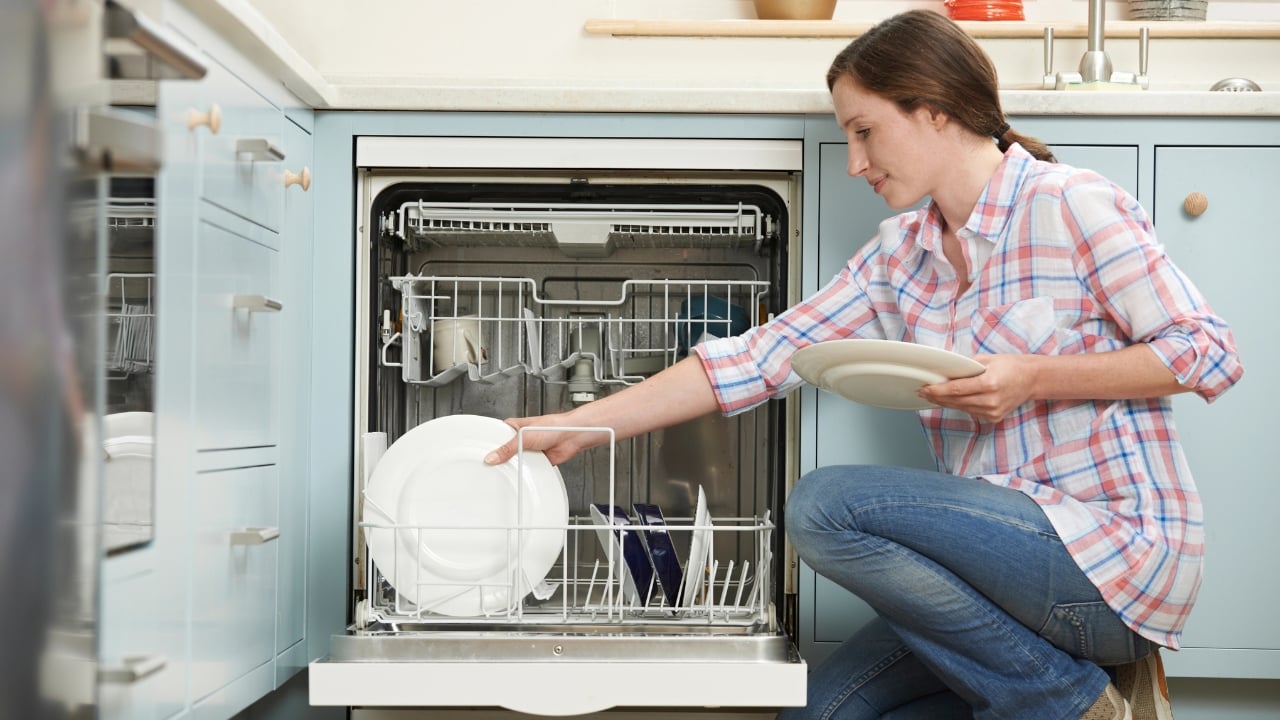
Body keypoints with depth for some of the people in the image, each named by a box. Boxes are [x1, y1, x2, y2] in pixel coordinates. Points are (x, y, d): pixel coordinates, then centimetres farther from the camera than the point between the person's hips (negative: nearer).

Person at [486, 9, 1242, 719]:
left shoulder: (1069, 204, -9)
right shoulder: (901, 256, 8)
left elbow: (1210, 353, -9)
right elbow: (763, 356, 2)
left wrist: (1035, 378, -20)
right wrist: (580, 425, -2)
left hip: (1121, 550, -7)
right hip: (1013, 553, 7)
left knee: (826, 504, -23)